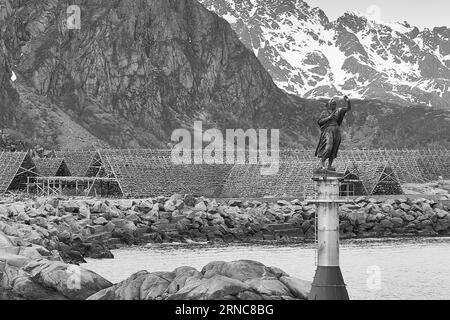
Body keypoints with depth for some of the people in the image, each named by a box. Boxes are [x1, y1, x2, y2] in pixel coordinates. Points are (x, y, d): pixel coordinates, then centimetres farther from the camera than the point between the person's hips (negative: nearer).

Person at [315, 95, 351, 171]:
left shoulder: (338, 111, 18)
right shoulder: (324, 113, 11)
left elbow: (348, 108, 11)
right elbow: (319, 122, 0)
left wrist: (348, 102, -8)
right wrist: (329, 117, -8)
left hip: (337, 131, 4)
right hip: (328, 130, -4)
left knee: (334, 150, 3)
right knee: (328, 147, -21)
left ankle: (330, 165, 9)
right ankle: (322, 164, -13)